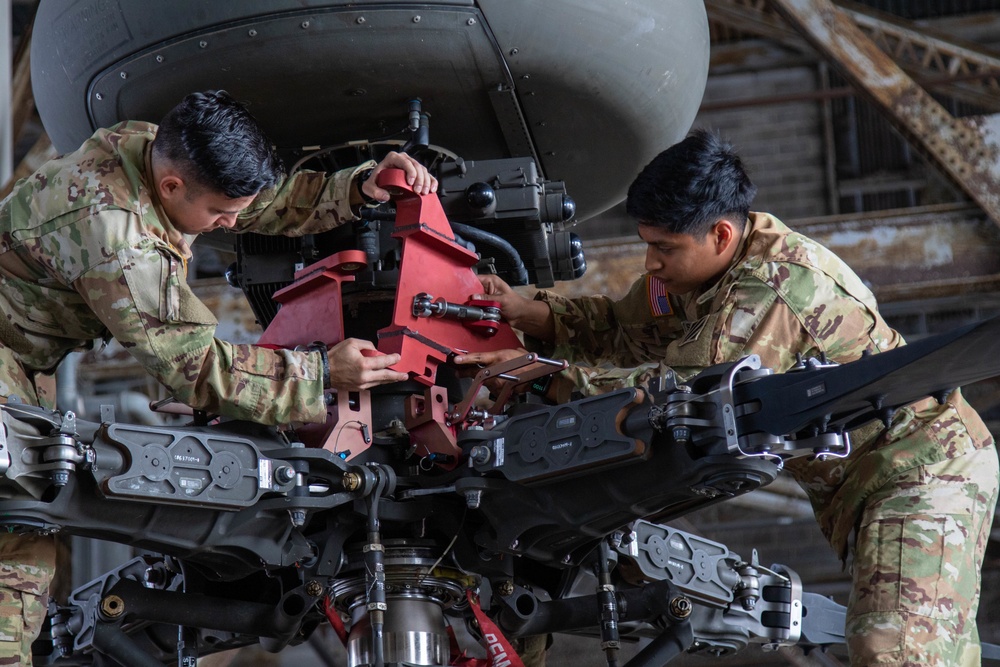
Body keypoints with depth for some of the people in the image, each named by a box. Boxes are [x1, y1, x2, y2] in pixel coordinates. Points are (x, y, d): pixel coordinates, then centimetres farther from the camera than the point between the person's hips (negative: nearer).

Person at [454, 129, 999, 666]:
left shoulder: (776, 284, -28)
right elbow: (625, 329, 12)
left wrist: (544, 379, -28)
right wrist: (524, 312, -4)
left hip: (927, 466, -10)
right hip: (857, 482, 10)